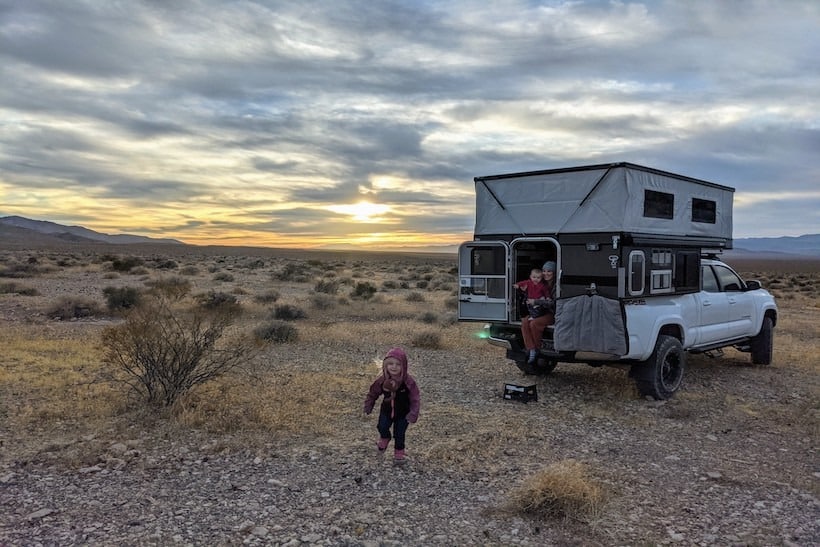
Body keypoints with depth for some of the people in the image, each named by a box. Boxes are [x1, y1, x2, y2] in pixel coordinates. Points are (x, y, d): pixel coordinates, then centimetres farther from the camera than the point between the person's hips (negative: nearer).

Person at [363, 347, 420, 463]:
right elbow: (372, 394, 1)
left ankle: (399, 453, 30)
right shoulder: (382, 380, -16)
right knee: (382, 427, -7)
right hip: (387, 410, 2)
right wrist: (368, 407, 2)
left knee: (399, 433, 4)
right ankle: (384, 438, 29)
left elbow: (415, 399, -18)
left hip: (403, 413, -2)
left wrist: (413, 415, -24)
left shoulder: (408, 381, -24)